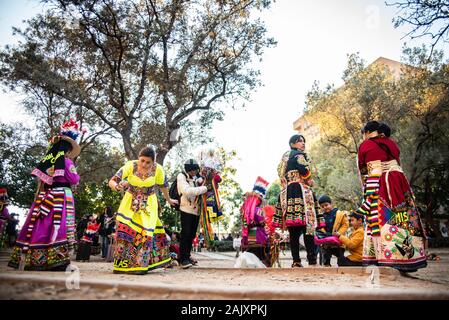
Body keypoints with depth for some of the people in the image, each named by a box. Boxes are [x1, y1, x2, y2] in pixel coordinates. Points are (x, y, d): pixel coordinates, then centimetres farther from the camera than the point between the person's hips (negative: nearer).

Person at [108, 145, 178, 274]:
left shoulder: (158, 169, -19)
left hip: (148, 204, 0)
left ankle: (140, 264, 12)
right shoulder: (130, 166, -21)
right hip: (130, 202, 0)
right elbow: (112, 181, -23)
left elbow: (163, 186, 0)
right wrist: (117, 186, -45)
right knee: (124, 229, -9)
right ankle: (122, 264, 4)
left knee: (145, 232, -2)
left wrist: (168, 200, 14)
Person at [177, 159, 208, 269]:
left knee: (192, 235, 12)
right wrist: (203, 189, -21)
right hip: (186, 209, -6)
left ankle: (187, 256, 24)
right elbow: (187, 191, -23)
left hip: (196, 210, 6)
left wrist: (201, 183, -4)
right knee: (185, 234, -7)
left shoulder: (197, 177, 13)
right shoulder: (181, 177, -7)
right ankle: (183, 259, 0)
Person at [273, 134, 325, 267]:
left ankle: (296, 261, 1)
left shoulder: (285, 157, 25)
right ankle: (312, 261, -15)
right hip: (300, 191, -8)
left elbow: (282, 175, 21)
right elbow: (304, 170, -14)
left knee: (294, 230, 2)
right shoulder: (299, 155, 1)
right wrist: (310, 181, 3)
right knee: (307, 227, -11)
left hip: (287, 193, 8)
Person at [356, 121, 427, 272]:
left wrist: (366, 185, 27)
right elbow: (398, 163, 21)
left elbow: (362, 171, 12)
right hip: (399, 180, 5)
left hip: (377, 183, -5)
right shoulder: (391, 142, 15)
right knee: (404, 217, 6)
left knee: (381, 219, -5)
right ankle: (410, 259, 11)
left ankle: (388, 257, -8)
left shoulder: (364, 146, 4)